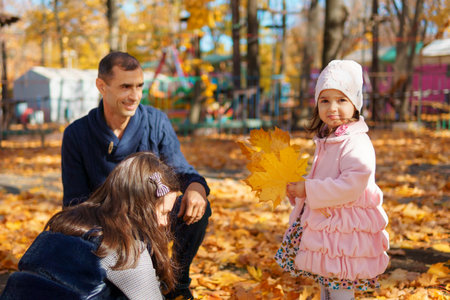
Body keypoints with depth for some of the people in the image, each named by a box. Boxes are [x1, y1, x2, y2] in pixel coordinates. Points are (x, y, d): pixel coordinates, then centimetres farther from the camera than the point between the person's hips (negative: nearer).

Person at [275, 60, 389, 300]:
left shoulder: (356, 143, -20)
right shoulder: (326, 140, 9)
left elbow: (352, 185, -30)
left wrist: (309, 190, -24)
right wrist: (299, 188, 4)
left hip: (347, 228, -9)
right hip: (324, 224, 9)